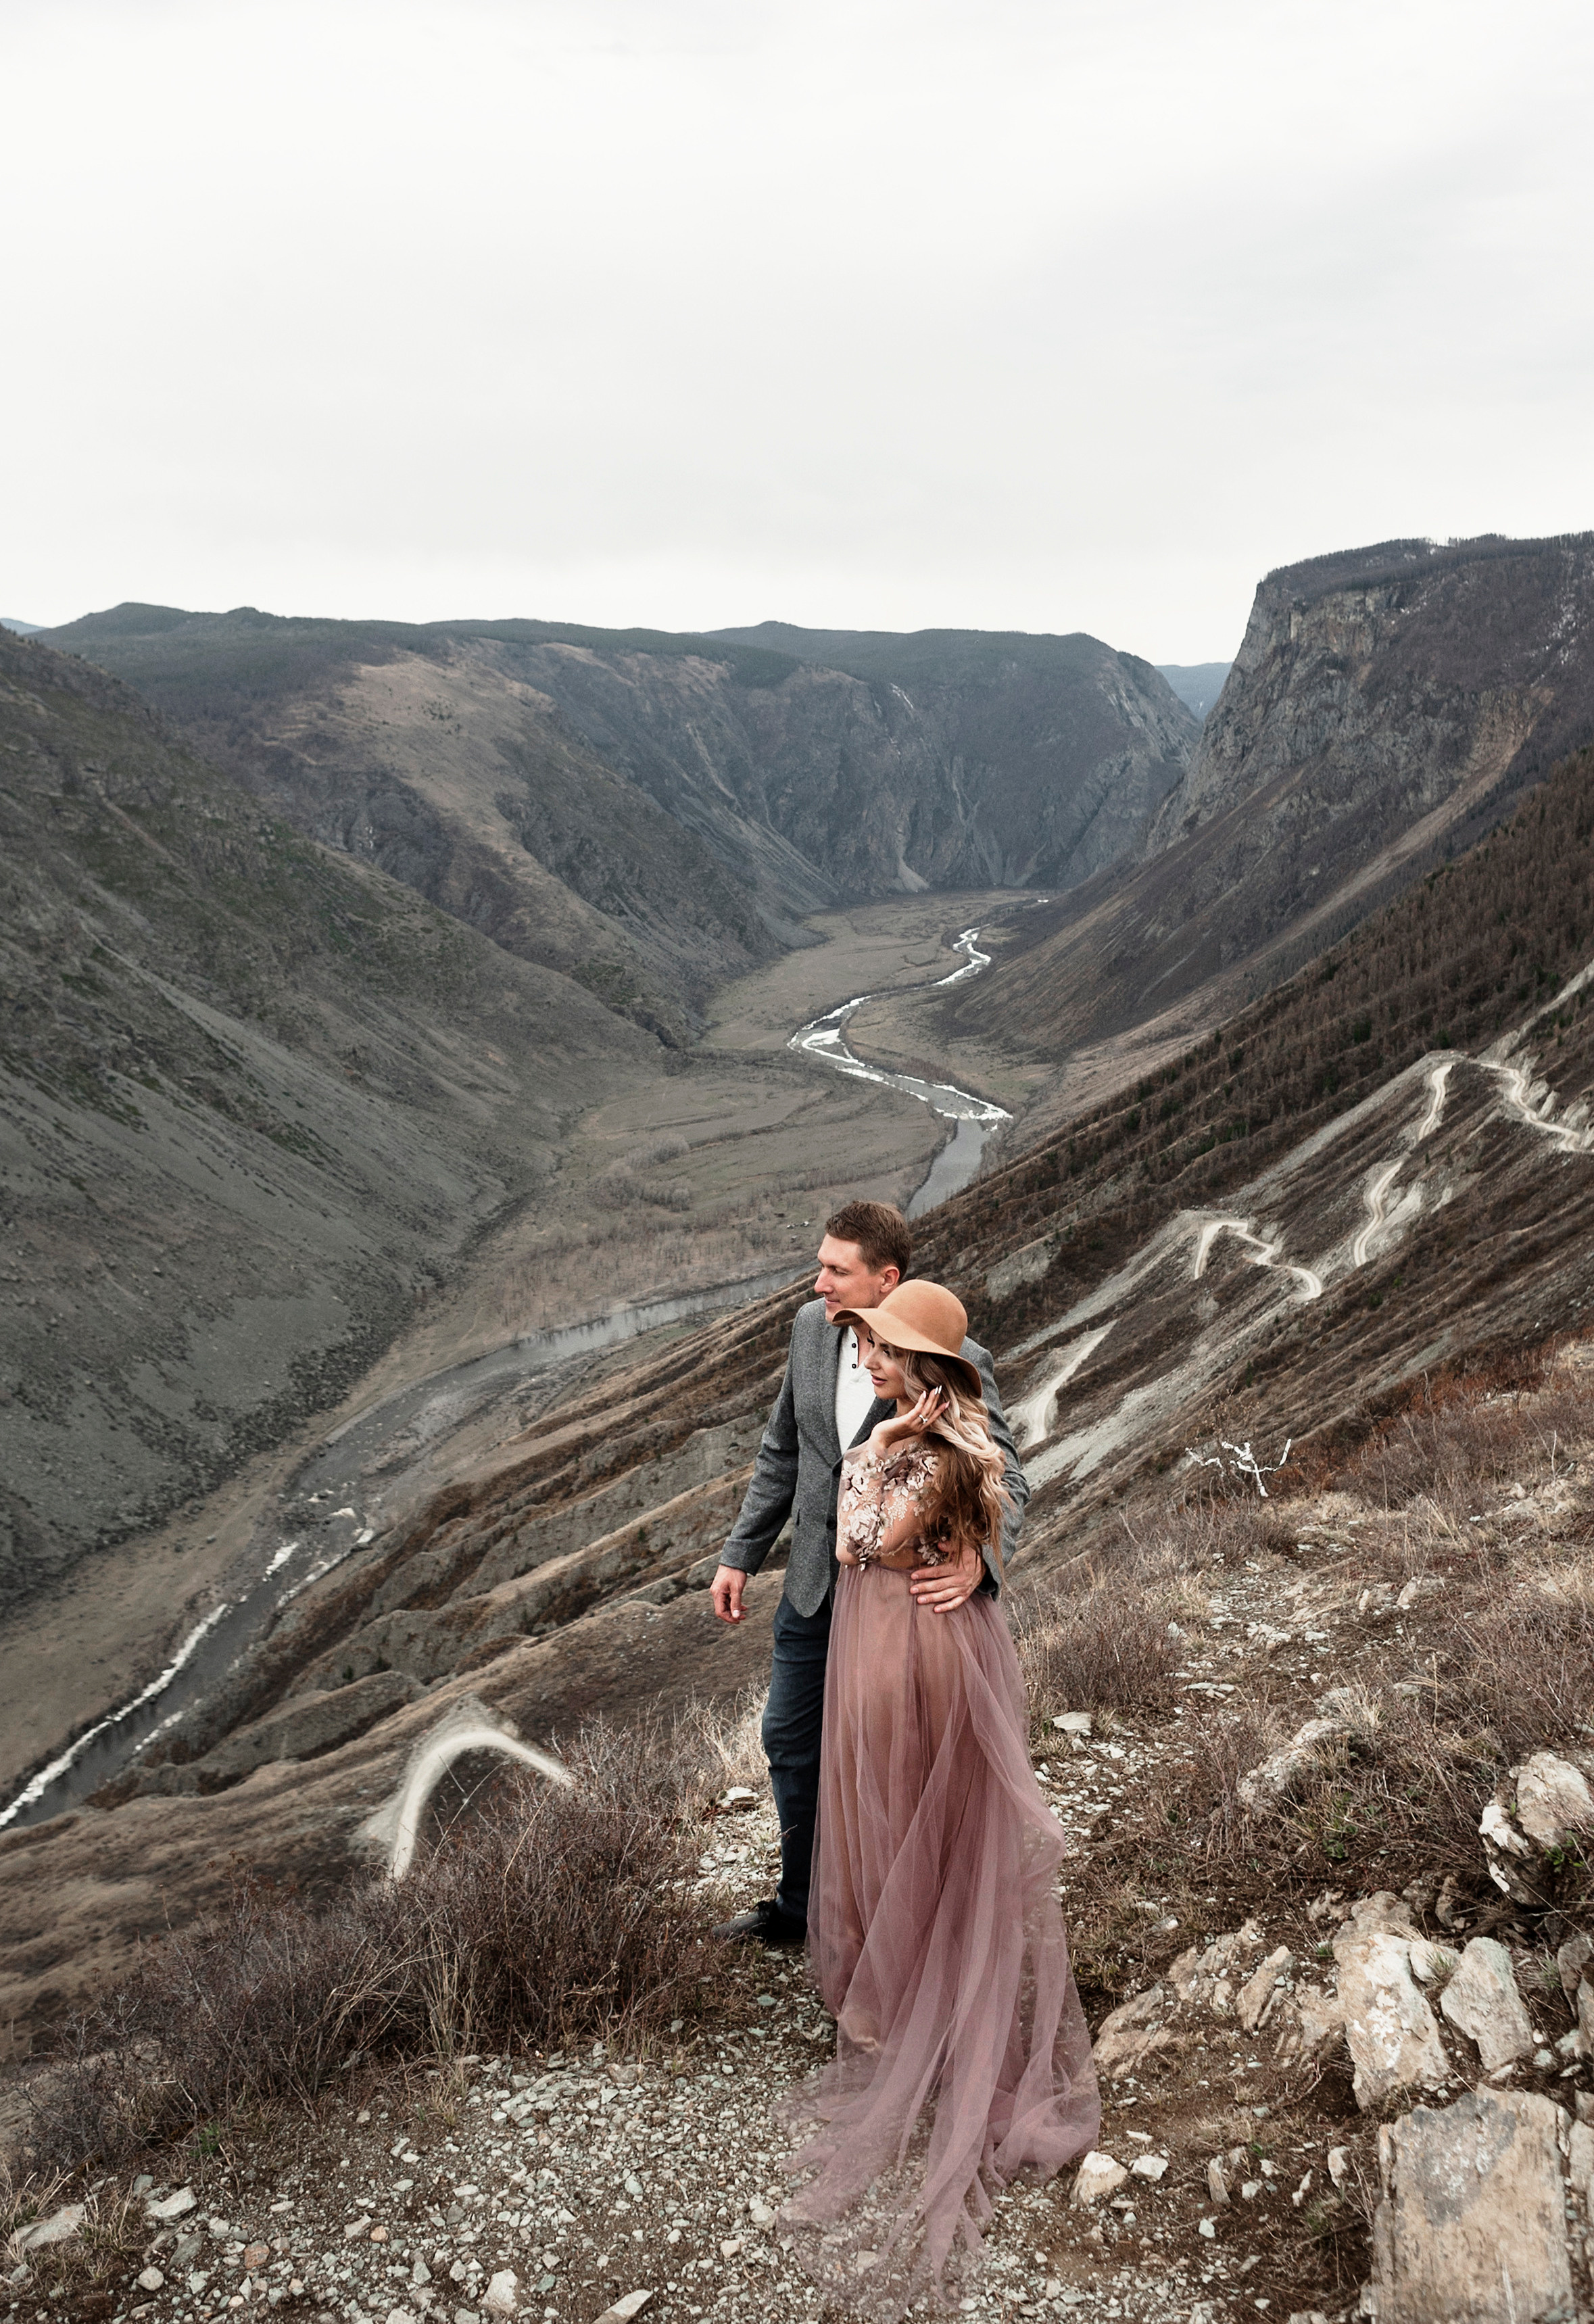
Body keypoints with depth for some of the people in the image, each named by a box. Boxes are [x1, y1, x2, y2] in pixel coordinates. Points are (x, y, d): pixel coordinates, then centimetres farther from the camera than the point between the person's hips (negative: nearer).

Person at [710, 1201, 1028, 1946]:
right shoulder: (811, 1326, -5)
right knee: (790, 1743, 20)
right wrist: (740, 1555, 9)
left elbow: (1004, 1480, -21)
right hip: (814, 1586, 6)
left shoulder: (956, 1364, -22)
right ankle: (801, 1904, 43)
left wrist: (978, 1559, -42)